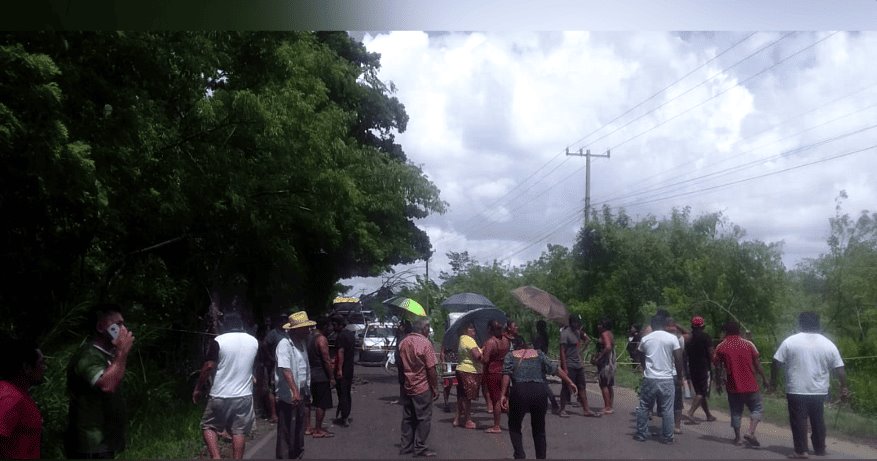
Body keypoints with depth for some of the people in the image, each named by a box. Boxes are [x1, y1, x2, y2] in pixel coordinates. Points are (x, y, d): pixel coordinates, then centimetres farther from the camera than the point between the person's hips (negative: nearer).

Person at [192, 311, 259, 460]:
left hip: (220, 395, -3)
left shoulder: (218, 341, -10)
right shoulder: (254, 341, 4)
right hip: (244, 395, 3)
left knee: (208, 426, 12)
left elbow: (208, 367, -11)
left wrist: (197, 389, -1)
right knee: (239, 431, 8)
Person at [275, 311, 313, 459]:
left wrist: (305, 390, 19)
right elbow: (285, 369, -30)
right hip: (288, 395, -9)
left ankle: (297, 454, 37)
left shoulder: (302, 342, 8)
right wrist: (294, 391, -37)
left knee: (299, 426, 21)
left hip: (300, 393, 9)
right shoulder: (284, 344, -20)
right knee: (287, 431, -1)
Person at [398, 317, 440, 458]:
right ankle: (419, 448, 4)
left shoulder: (403, 342, 5)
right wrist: (435, 389, -8)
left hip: (407, 387, 7)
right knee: (423, 418, 2)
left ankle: (406, 446, 19)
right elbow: (431, 370, -16)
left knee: (408, 418, 14)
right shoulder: (425, 343, -16)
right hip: (422, 388, -7)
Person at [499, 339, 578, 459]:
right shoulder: (538, 354, 19)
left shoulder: (510, 355, 16)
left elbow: (506, 374, -1)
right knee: (539, 430, 17)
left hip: (519, 392, -1)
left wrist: (504, 394, -6)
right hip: (539, 391, 2)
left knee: (514, 427, 15)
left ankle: (519, 455, -2)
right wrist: (570, 382, 14)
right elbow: (554, 369, 10)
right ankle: (541, 457, 18)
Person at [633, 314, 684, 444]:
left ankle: (641, 434, 16)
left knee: (643, 407, 12)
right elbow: (678, 359, -6)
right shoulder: (672, 338, -4)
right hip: (667, 379, -1)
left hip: (649, 379, 1)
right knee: (667, 410, 5)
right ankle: (667, 437, 9)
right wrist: (679, 376, 5)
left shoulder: (645, 339, 2)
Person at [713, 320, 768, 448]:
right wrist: (764, 378, 10)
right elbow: (757, 363, -1)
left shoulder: (721, 347, -1)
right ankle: (750, 432, -10)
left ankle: (737, 438, 14)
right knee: (757, 408, 9)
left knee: (736, 412, 13)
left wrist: (718, 383, 11)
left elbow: (718, 367, 1)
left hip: (733, 386, 1)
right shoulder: (748, 344, -2)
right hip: (750, 385, -1)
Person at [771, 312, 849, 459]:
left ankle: (801, 451, -2)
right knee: (818, 420, 16)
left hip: (796, 390, -3)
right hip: (819, 391, 3)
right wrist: (844, 387, 10)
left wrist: (773, 380, 8)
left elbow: (776, 362, -4)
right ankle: (820, 449, 23)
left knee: (799, 420, 1)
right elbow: (839, 369, 1)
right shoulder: (828, 344, 1)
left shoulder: (790, 341, -5)